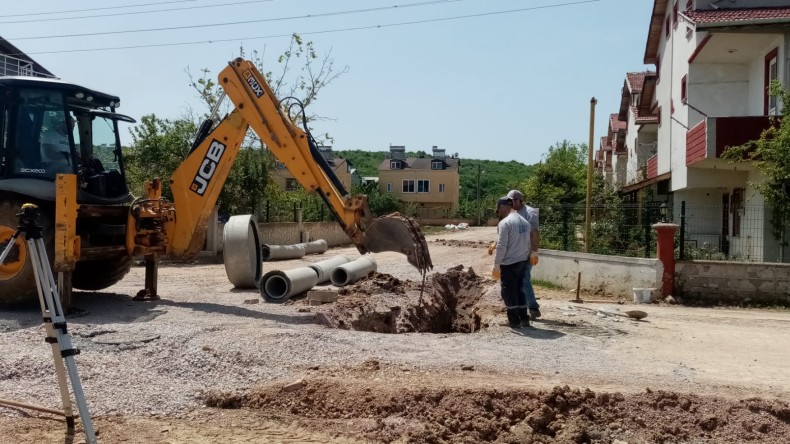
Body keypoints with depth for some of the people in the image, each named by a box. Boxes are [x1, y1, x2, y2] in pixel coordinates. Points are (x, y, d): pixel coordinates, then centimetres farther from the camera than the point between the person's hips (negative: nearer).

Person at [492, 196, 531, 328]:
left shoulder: (505, 222, -15)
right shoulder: (525, 222, 9)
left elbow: (501, 246, -17)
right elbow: (527, 243, 12)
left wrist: (496, 266, -12)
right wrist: (524, 257, 19)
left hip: (509, 263, -7)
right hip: (522, 262, 7)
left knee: (509, 291, 3)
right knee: (520, 289, 16)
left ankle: (514, 320, 7)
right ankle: (524, 318, 19)